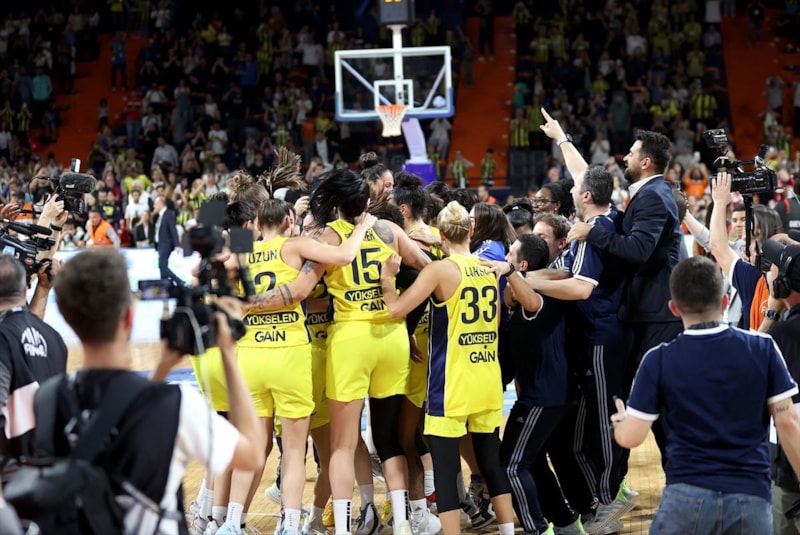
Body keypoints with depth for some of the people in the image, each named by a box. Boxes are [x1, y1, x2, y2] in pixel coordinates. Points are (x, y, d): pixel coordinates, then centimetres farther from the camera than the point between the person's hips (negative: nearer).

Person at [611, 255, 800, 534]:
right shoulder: (763, 348, 0)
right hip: (751, 497, 1)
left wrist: (619, 420, 20)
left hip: (687, 495, -1)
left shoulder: (659, 360, -3)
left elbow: (631, 437, -2)